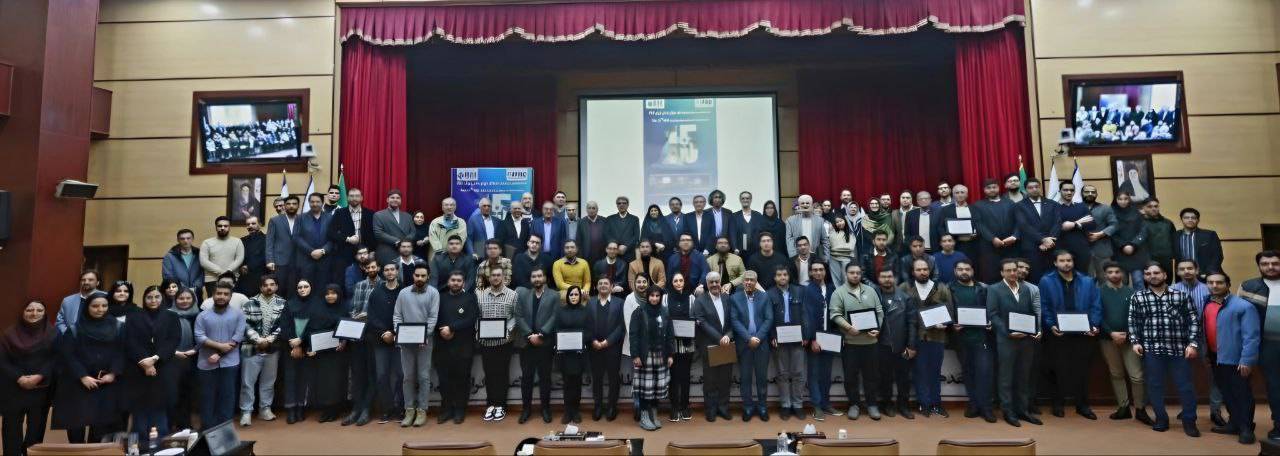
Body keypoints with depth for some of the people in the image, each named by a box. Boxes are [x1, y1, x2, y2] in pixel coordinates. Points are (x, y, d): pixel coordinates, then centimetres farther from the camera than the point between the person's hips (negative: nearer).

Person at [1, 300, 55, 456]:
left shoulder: (53, 333, 0)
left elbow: (55, 359, -4)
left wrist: (39, 377, -17)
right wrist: (19, 378, -15)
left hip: (41, 388, 0)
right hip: (14, 388, 0)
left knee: (37, 424, 6)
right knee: (12, 425, 3)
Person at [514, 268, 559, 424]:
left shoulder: (554, 296, 4)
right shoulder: (522, 294, 9)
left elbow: (554, 318, -6)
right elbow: (519, 317, 0)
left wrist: (540, 335, -16)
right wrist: (530, 335, -11)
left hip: (545, 343, -1)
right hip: (526, 343, 2)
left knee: (545, 377, 6)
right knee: (526, 377, 7)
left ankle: (545, 408, 16)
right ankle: (526, 407, 18)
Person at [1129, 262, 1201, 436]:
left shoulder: (1181, 295, 5)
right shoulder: (1137, 297, 5)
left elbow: (1194, 320, 5)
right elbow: (1133, 322, 8)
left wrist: (1193, 343, -3)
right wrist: (1135, 341, -1)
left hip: (1179, 348, 0)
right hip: (1151, 349, 0)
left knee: (1185, 385, 5)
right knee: (1154, 385, 6)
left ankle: (1189, 421, 20)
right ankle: (1161, 419, 20)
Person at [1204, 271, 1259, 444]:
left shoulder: (1243, 306, -13)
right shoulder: (1206, 305, 6)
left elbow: (1251, 336, -16)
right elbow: (1203, 330, 12)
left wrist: (1247, 360, -20)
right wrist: (1205, 353, 9)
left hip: (1236, 359, -6)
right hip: (1215, 358, 6)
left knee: (1242, 394, 5)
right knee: (1226, 393, 17)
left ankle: (1246, 428, 17)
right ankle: (1235, 423, 30)